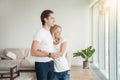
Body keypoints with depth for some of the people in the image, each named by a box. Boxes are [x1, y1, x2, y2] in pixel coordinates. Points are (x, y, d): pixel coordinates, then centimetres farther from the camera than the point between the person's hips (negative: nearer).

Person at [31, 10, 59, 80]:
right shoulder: (40, 33, -18)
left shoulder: (50, 32, 10)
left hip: (51, 63, 8)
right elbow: (33, 52, -26)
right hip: (41, 64, -8)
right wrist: (49, 55, -30)